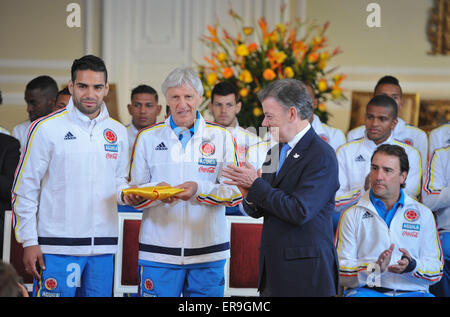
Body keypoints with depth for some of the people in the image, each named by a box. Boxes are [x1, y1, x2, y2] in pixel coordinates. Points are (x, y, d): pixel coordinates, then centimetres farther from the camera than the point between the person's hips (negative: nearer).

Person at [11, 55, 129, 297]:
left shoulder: (117, 132, 11)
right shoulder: (46, 128, -3)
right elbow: (24, 189, -2)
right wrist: (29, 242, -6)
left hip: (103, 247, 4)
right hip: (57, 246, -4)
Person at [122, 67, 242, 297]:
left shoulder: (222, 137, 6)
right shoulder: (147, 138, 7)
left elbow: (236, 193, 1)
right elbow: (133, 195, 7)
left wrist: (200, 190, -16)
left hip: (208, 251, 0)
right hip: (159, 250, 0)